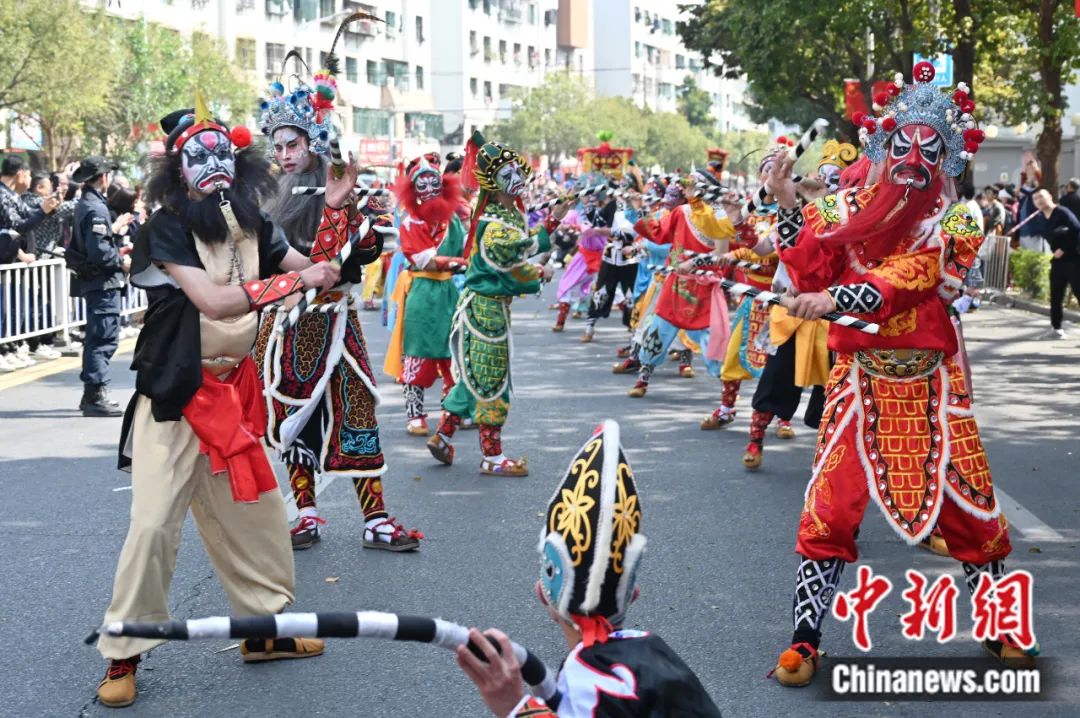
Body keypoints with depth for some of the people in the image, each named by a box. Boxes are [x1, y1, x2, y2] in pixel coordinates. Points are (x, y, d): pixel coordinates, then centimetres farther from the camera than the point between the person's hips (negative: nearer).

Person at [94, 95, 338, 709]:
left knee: (259, 512, 14)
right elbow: (214, 300, -26)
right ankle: (124, 656, 4)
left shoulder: (252, 226, 6)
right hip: (175, 398, -7)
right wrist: (295, 279, -25)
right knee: (154, 524, -9)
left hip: (235, 392, 7)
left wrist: (335, 211, -1)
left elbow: (318, 273, 10)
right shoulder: (167, 228, -13)